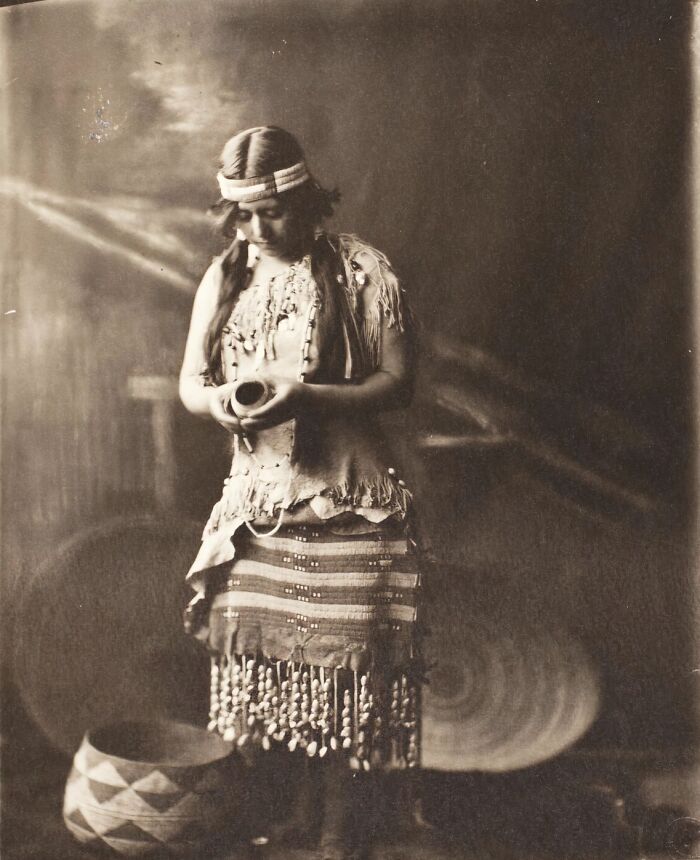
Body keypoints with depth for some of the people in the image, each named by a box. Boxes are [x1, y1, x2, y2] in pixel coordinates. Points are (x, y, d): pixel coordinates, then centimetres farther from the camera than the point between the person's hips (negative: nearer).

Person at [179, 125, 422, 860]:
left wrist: (307, 397, -23)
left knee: (345, 663, 1)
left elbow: (399, 380, -8)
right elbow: (190, 380, 10)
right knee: (265, 653, 11)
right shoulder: (224, 276, 8)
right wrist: (220, 401, -14)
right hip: (258, 497, 5)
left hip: (347, 502, -4)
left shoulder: (361, 272, -6)